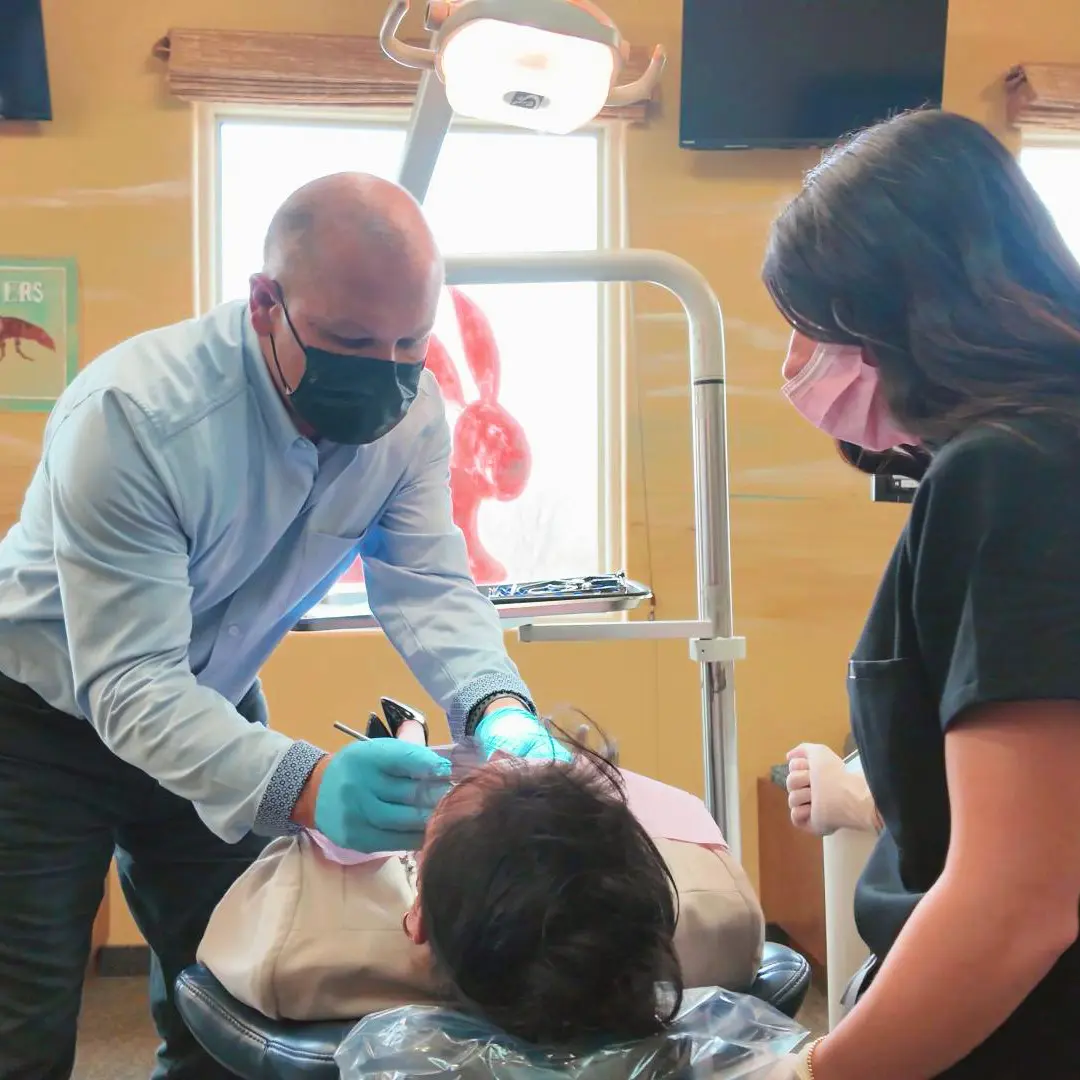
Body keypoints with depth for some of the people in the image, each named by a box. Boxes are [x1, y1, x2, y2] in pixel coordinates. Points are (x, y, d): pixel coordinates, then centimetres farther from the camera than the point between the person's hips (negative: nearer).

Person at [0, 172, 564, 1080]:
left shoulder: (410, 411, -15)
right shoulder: (134, 416, -33)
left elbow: (429, 587, -15)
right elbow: (127, 685, -36)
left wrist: (496, 709, -36)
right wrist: (301, 785, -52)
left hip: (212, 710, 5)